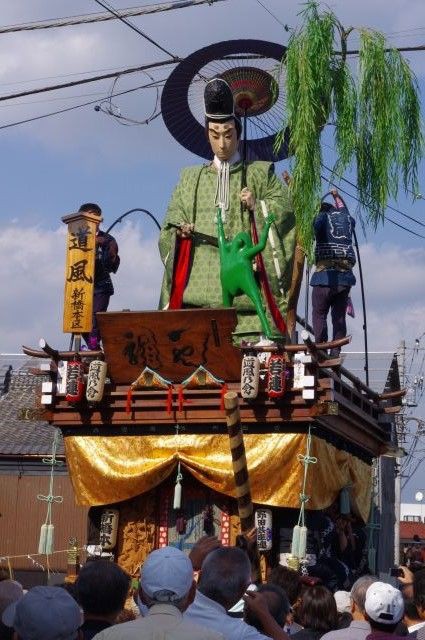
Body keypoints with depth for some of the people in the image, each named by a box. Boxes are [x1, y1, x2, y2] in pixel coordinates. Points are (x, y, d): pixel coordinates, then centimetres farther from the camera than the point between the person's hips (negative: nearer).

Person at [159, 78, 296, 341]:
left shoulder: (259, 173, 15)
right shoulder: (191, 178, 21)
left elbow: (284, 209, 6)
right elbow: (171, 223, 18)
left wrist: (257, 207, -10)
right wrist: (180, 233, -3)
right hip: (200, 280, 2)